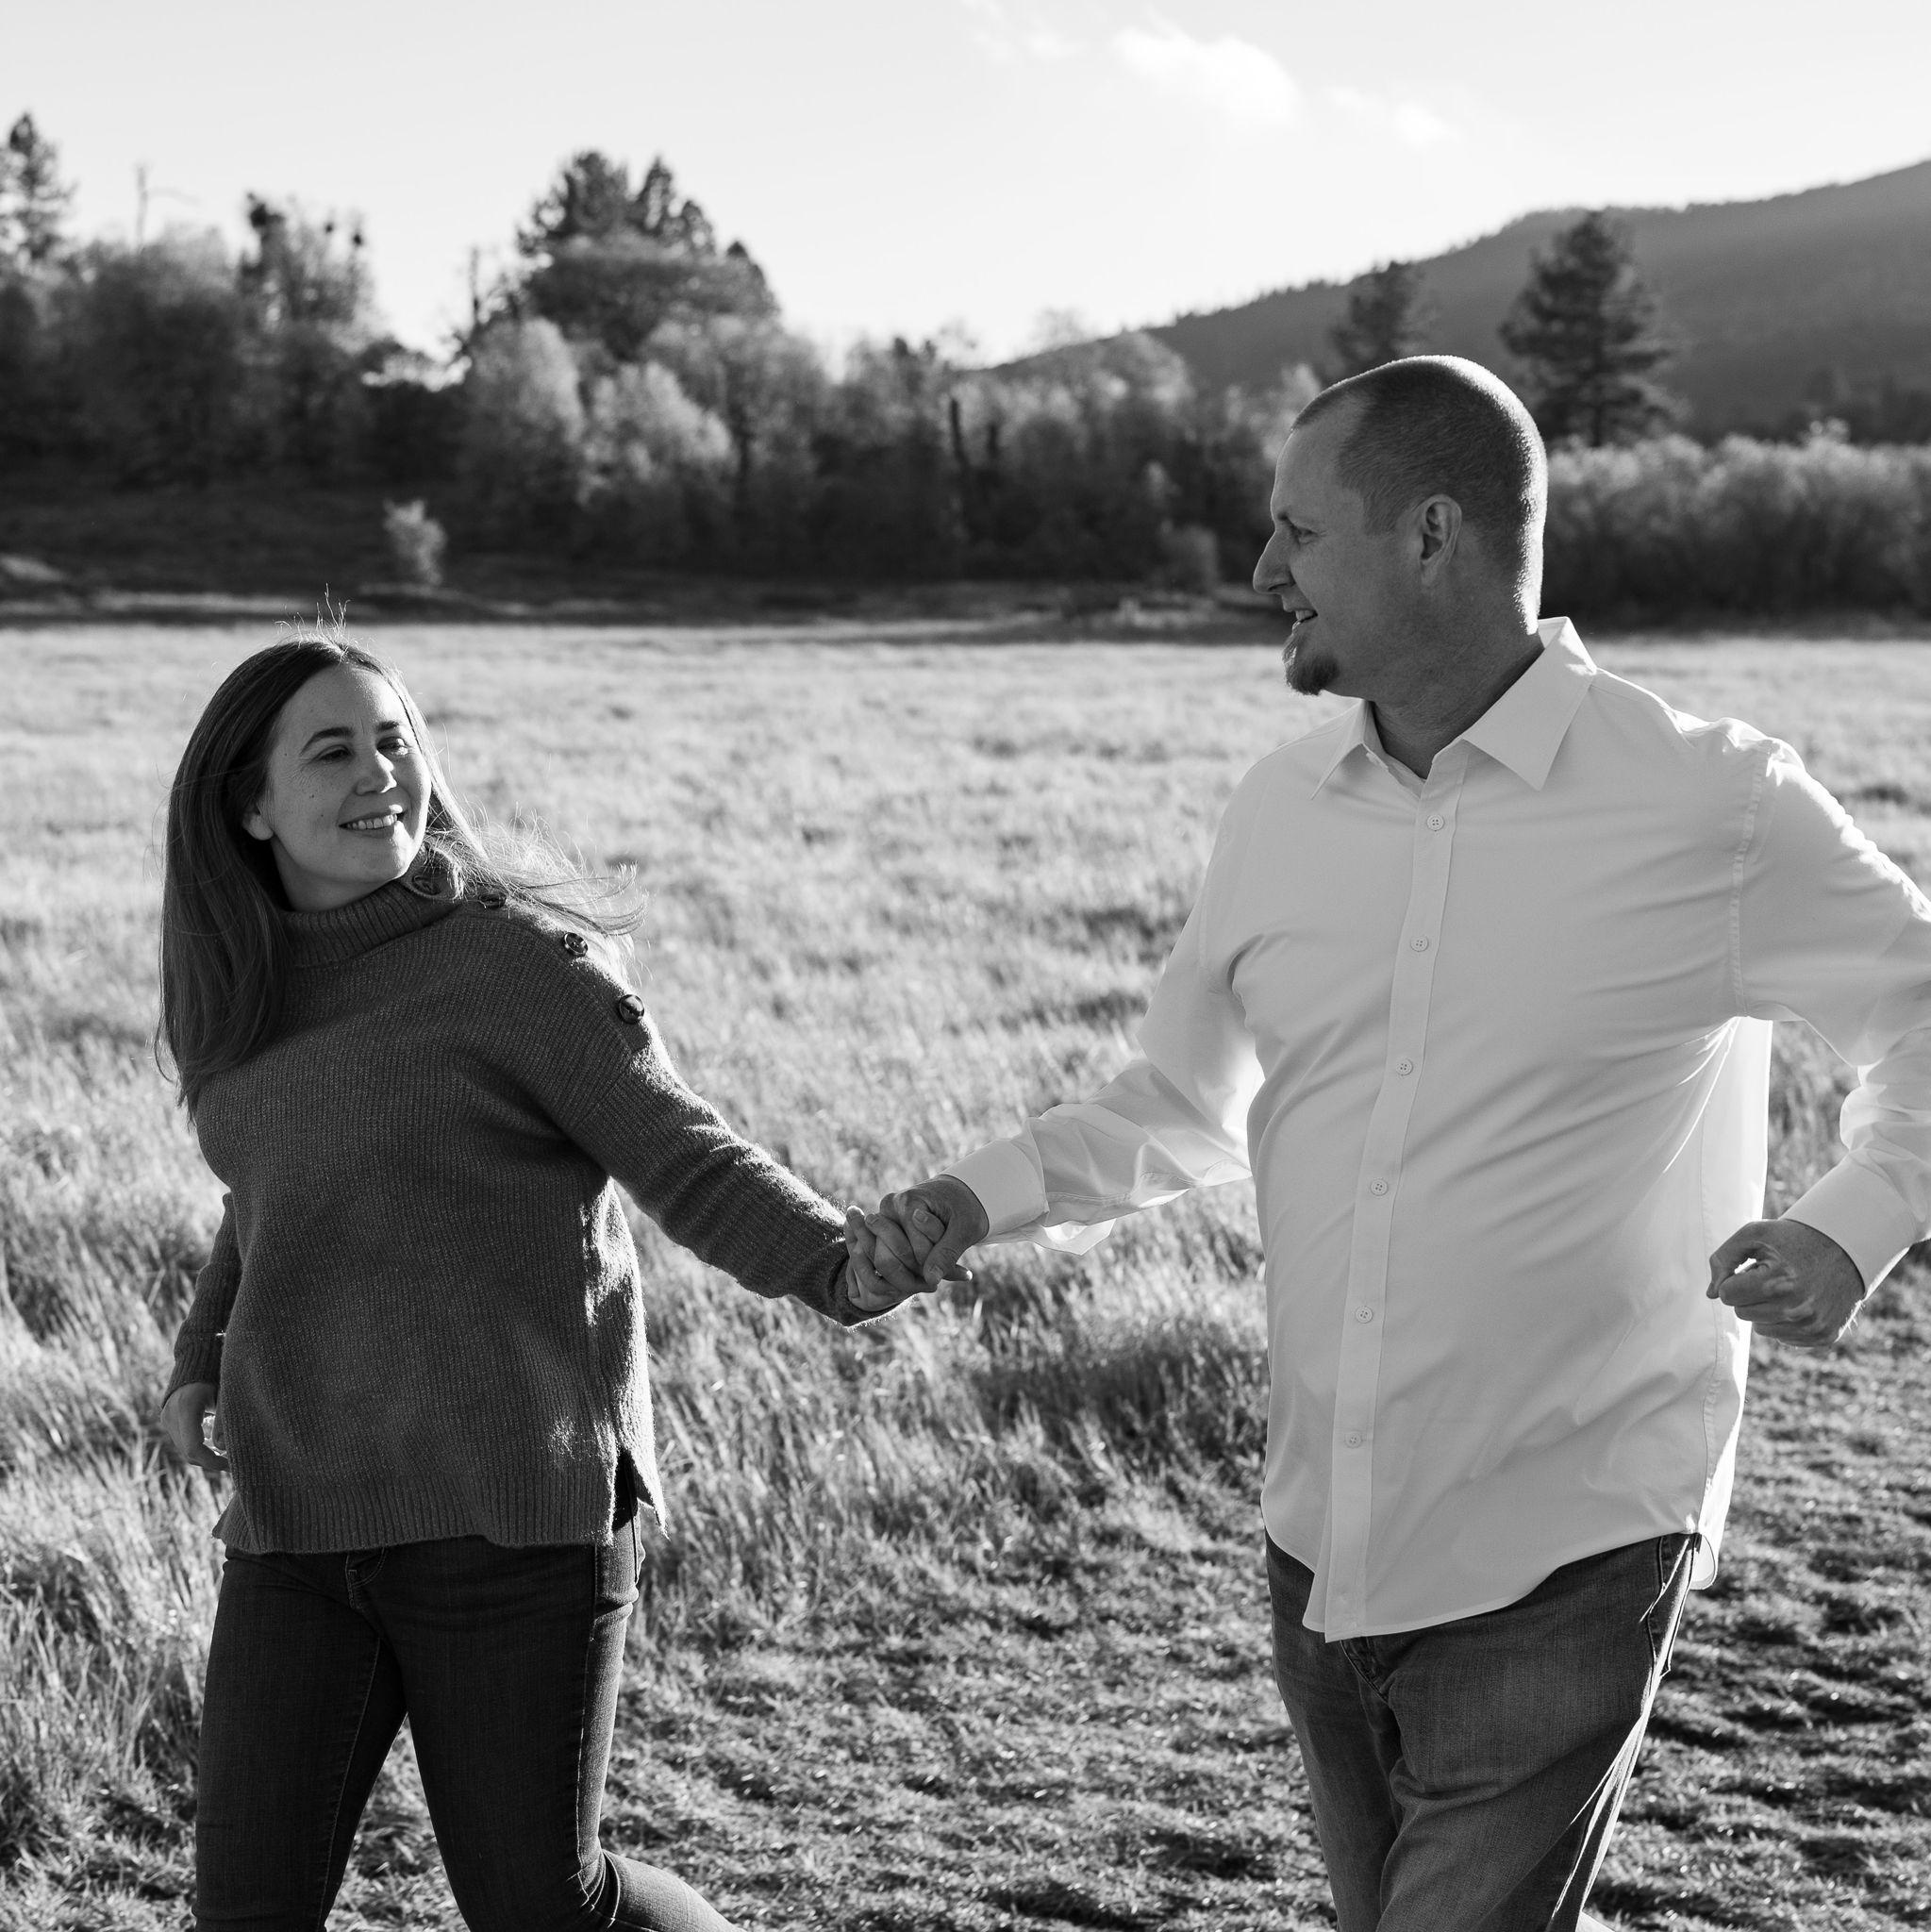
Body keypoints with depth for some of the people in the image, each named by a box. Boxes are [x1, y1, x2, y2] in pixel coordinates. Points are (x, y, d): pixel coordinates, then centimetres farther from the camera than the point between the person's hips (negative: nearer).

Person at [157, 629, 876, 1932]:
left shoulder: (518, 955, -8)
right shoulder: (253, 988, 11)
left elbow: (687, 1162, -10)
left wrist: (846, 1267, -28)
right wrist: (202, 1371, 12)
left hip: (515, 1513, -5)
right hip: (303, 1529, 5)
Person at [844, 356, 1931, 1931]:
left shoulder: (1710, 807, -12)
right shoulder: (1282, 811, 4)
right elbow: (1184, 1109, 14)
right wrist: (978, 1200, -1)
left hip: (1562, 1562, -6)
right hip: (1322, 1548, 6)